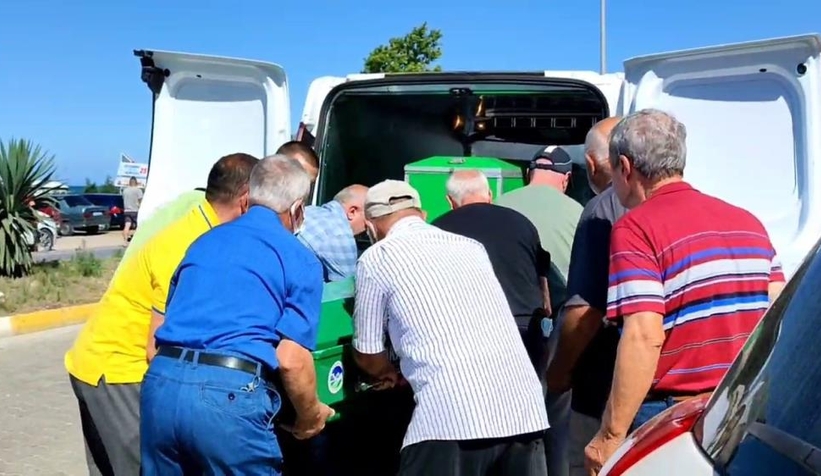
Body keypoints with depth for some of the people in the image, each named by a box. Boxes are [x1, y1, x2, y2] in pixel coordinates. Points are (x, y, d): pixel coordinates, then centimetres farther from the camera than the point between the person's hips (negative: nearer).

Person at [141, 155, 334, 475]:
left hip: (162, 384, 6)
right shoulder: (300, 260, 4)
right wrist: (310, 416, 11)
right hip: (230, 395, -6)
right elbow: (292, 360, -6)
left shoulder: (203, 242, 22)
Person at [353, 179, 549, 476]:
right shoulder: (470, 246, 21)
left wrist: (389, 374, 36)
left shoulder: (376, 259, 6)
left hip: (451, 416, -5)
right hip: (523, 408, 6)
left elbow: (367, 354, 14)